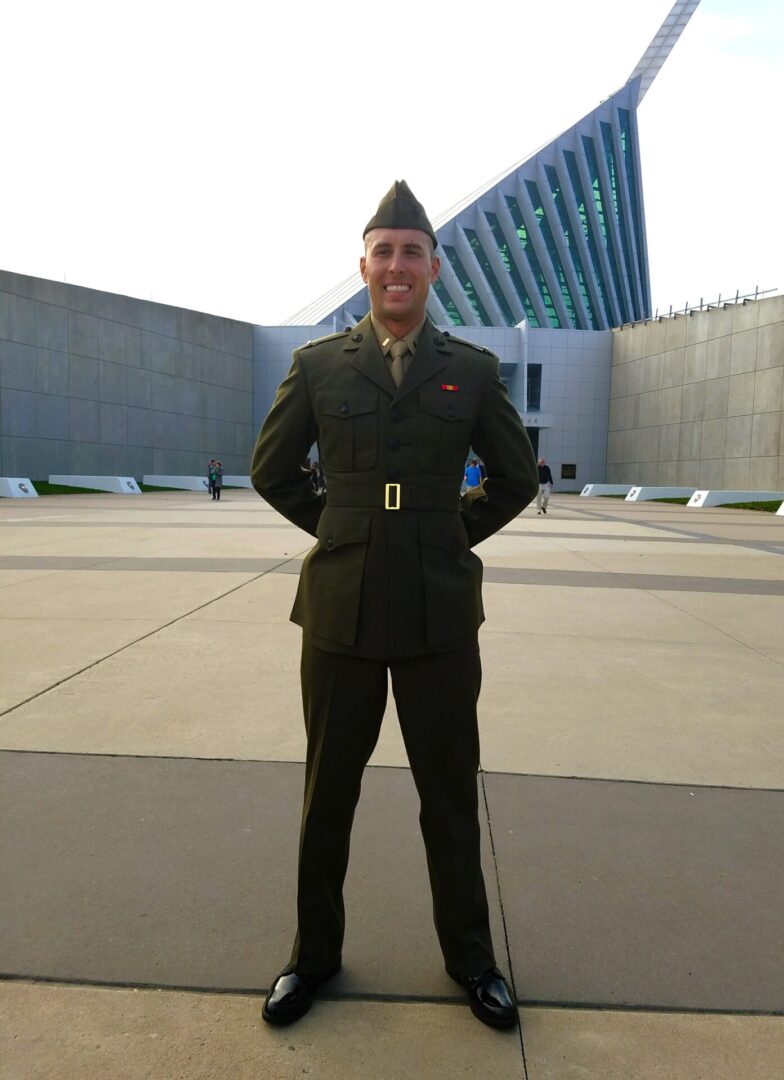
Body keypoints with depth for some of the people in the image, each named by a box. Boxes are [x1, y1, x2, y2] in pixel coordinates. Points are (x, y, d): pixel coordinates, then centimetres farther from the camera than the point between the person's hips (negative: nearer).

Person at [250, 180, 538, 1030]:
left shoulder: (474, 369, 2)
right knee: (327, 791, 13)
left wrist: (457, 536, 6)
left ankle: (468, 955, 36)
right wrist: (341, 531, 7)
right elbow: (271, 470, 11)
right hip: (340, 608, 1)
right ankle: (314, 952, 36)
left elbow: (517, 478, 12)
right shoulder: (316, 364, 2)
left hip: (439, 612, 0)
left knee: (450, 794, 13)